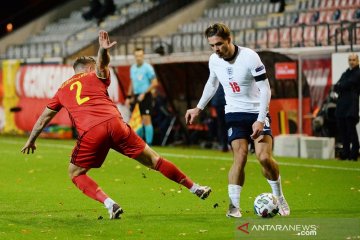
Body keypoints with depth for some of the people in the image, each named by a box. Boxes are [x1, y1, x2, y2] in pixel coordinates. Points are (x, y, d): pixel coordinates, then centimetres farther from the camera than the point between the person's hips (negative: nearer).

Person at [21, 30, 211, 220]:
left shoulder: (63, 89, 28)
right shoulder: (96, 76, 22)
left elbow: (43, 118, 34)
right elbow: (101, 64, -3)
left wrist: (31, 141, 44)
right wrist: (103, 51, -25)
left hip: (89, 133, 0)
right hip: (114, 122, 0)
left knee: (75, 173, 18)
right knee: (153, 160, 12)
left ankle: (109, 204, -3)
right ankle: (195, 188, 19)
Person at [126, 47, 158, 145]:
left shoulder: (148, 68, -8)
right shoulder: (132, 68, 12)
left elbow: (154, 83, -11)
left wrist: (144, 93, -15)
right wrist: (129, 97, 15)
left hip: (145, 97, -6)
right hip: (136, 97, 6)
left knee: (146, 120, -9)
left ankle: (148, 144, -7)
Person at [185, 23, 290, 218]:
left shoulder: (249, 57, -19)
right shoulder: (214, 60, -3)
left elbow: (265, 89, -17)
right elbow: (212, 84, 19)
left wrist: (260, 120, -22)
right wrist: (198, 108, 20)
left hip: (258, 113, -3)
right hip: (234, 113, 3)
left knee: (264, 157, -14)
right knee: (240, 156, -15)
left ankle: (279, 198, 9)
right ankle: (234, 206, -11)